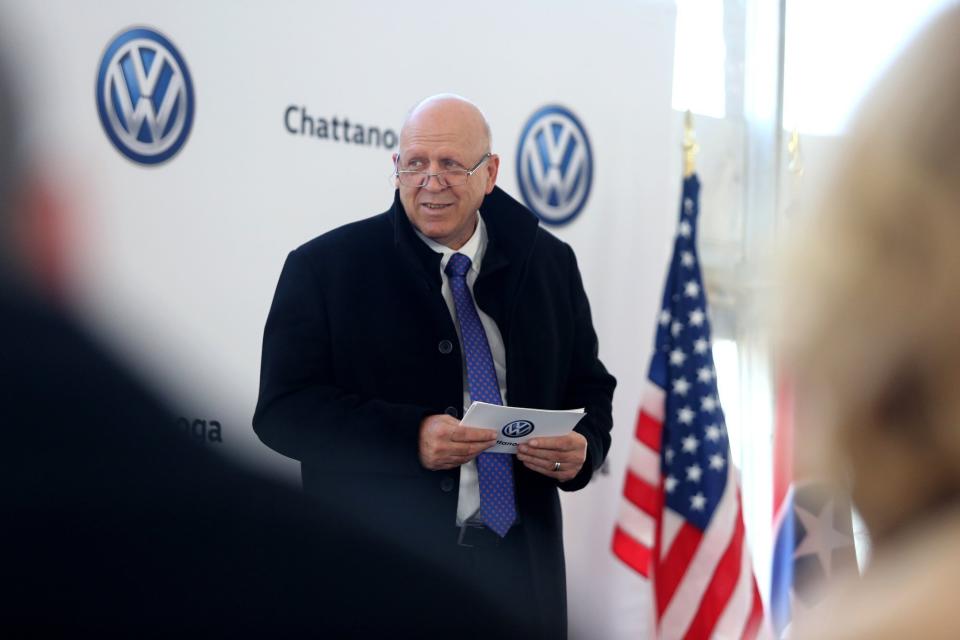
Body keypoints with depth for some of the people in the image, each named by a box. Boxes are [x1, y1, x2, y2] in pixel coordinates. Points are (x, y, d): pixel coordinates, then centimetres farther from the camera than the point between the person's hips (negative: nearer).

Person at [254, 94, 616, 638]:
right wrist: (410, 436, -23)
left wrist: (583, 446, -8)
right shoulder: (325, 267, -2)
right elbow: (282, 409, -10)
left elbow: (589, 386, 16)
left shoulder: (549, 264, 9)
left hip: (517, 566, 3)